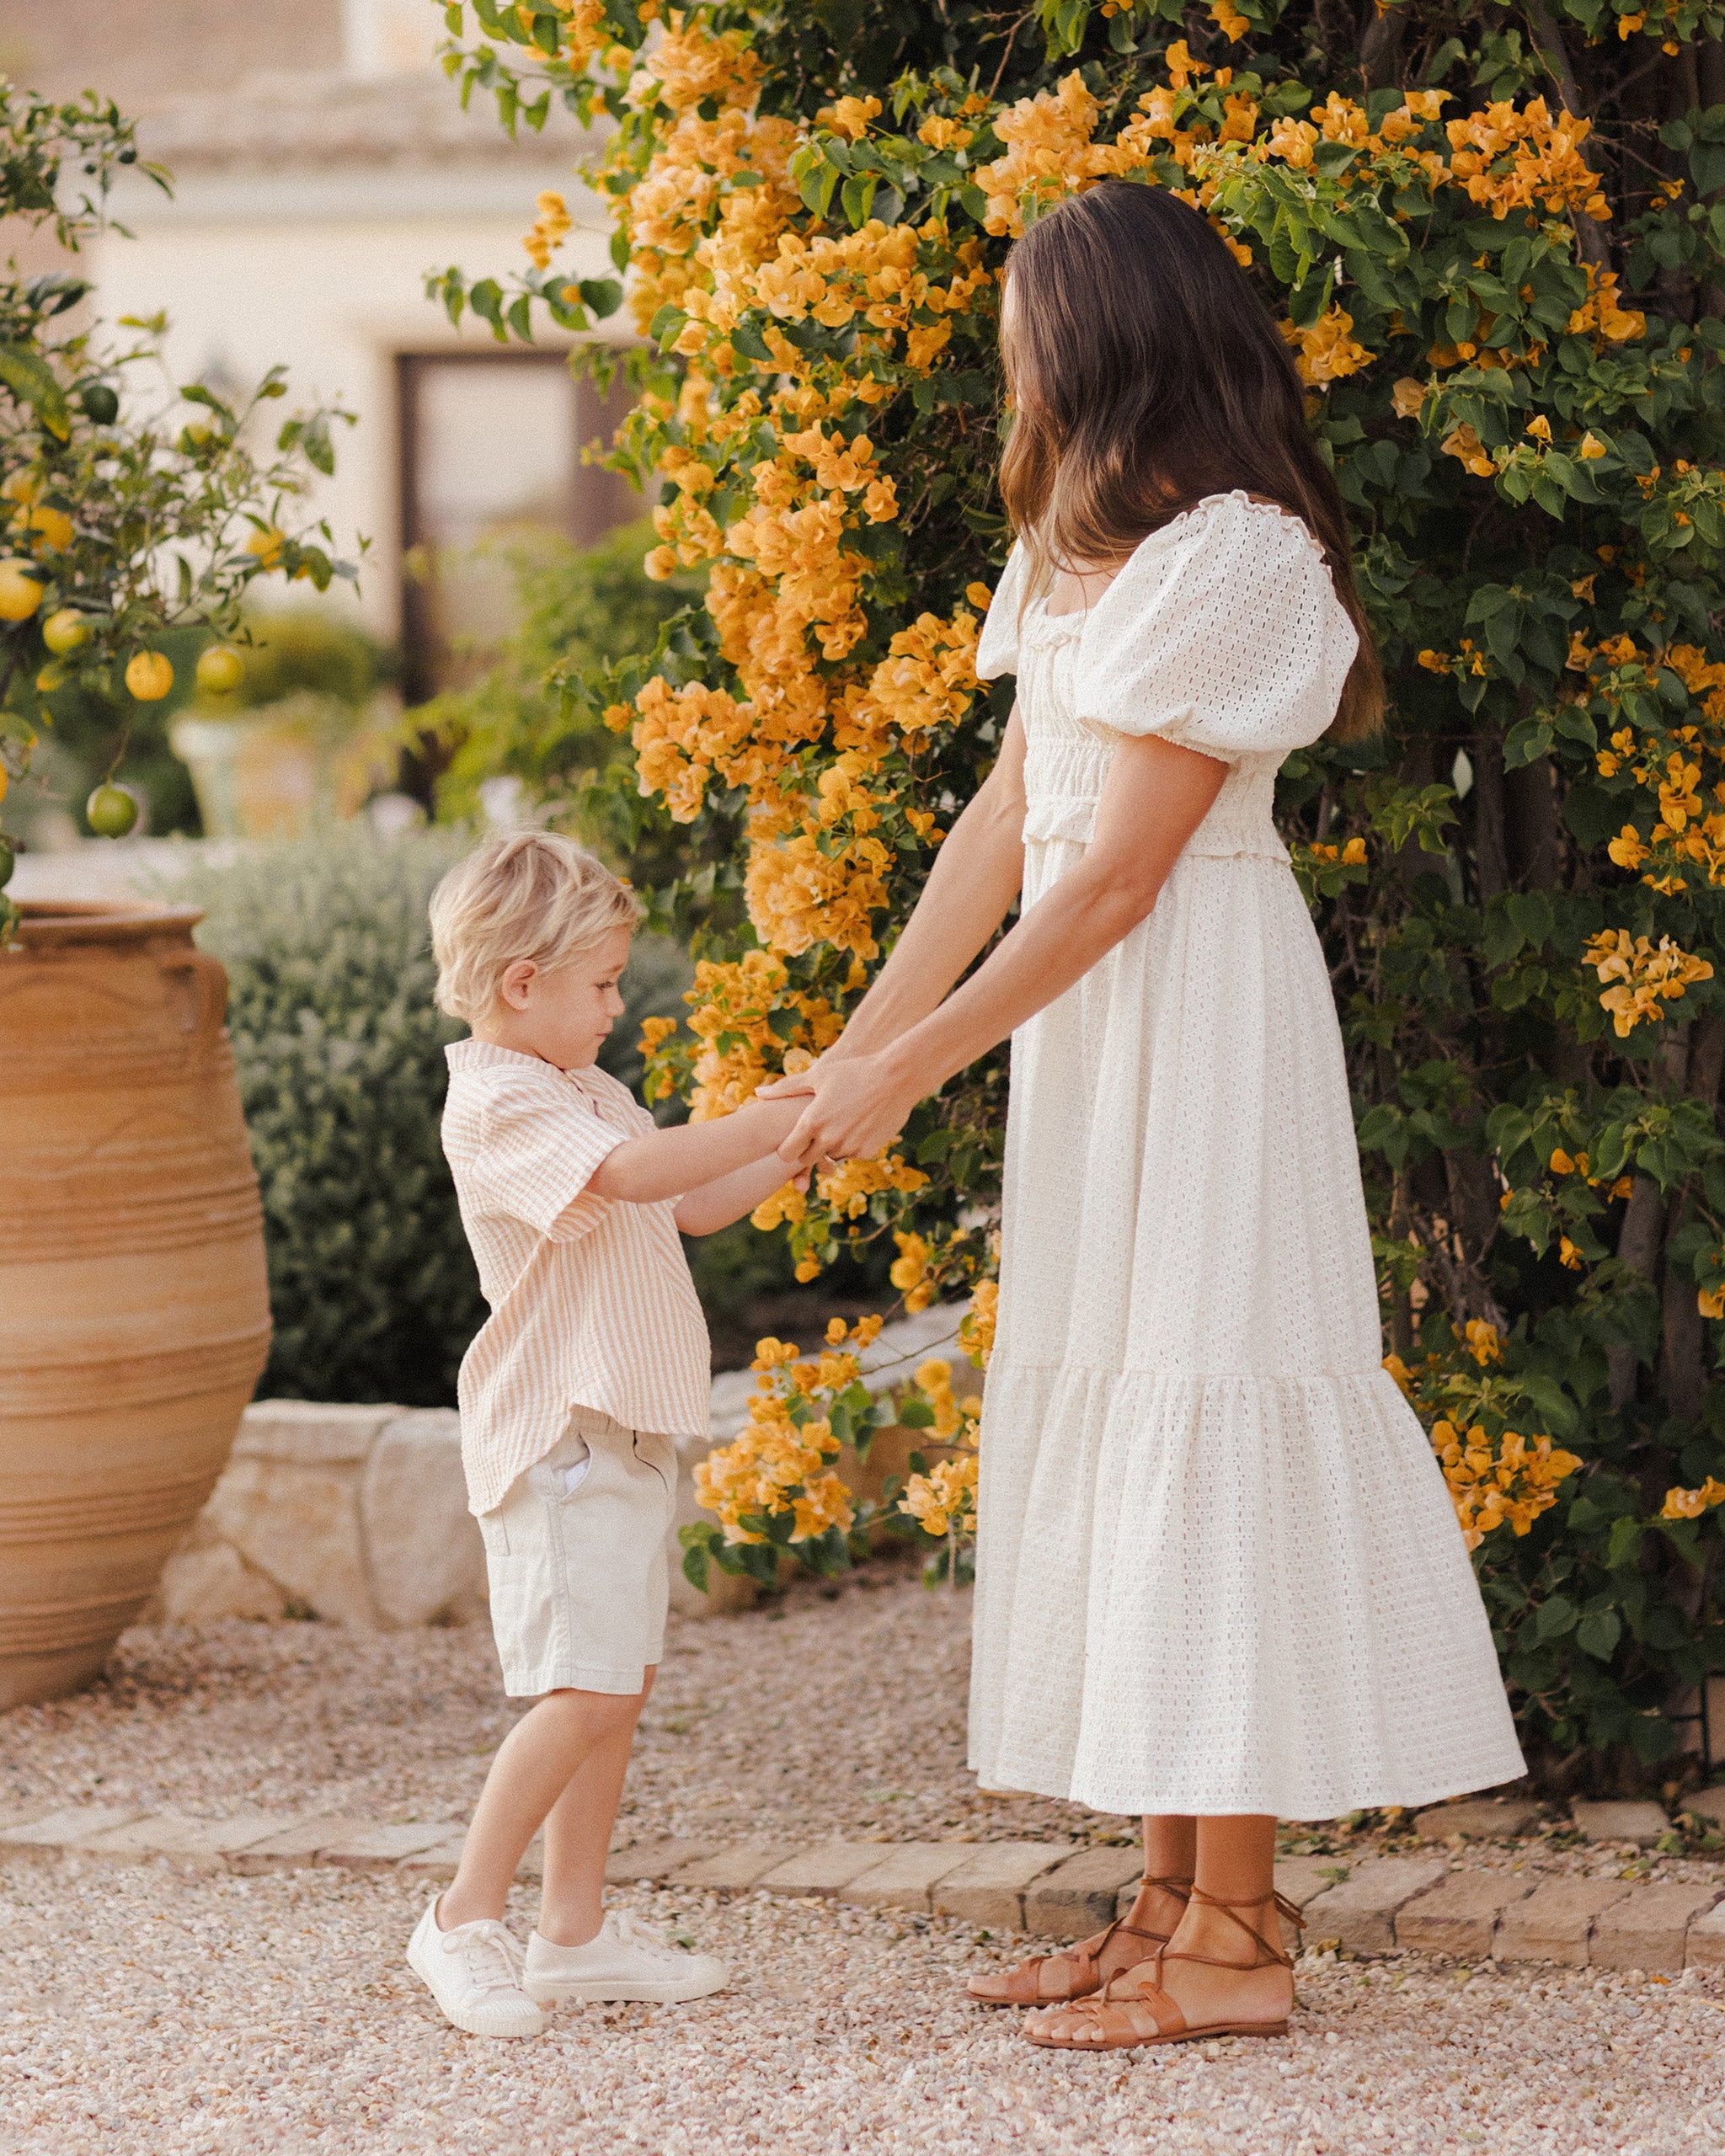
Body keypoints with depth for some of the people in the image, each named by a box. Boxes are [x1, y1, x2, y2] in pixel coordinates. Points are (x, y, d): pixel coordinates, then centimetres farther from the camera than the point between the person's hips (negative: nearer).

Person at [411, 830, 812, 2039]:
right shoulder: (501, 1105, -15)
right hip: (556, 1441, -10)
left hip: (626, 1439, 10)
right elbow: (633, 1174, -30)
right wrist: (774, 1121, -27)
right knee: (579, 1693, -15)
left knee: (619, 1688, 10)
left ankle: (575, 1929, 16)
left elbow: (693, 1204, 26)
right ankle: (465, 1920, -5)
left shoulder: (588, 1094, 19)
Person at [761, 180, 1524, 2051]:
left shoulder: (1234, 562, -17)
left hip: (1201, 1024, -9)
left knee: (1199, 1412, -7)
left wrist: (913, 1068, -14)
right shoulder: (1088, 551, 13)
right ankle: (1173, 1896, 18)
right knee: (1110, 1419, 10)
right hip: (1089, 1023, 9)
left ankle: (1235, 1942, -2)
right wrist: (854, 1046, 7)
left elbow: (1116, 874, -18)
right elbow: (1007, 817, 12)